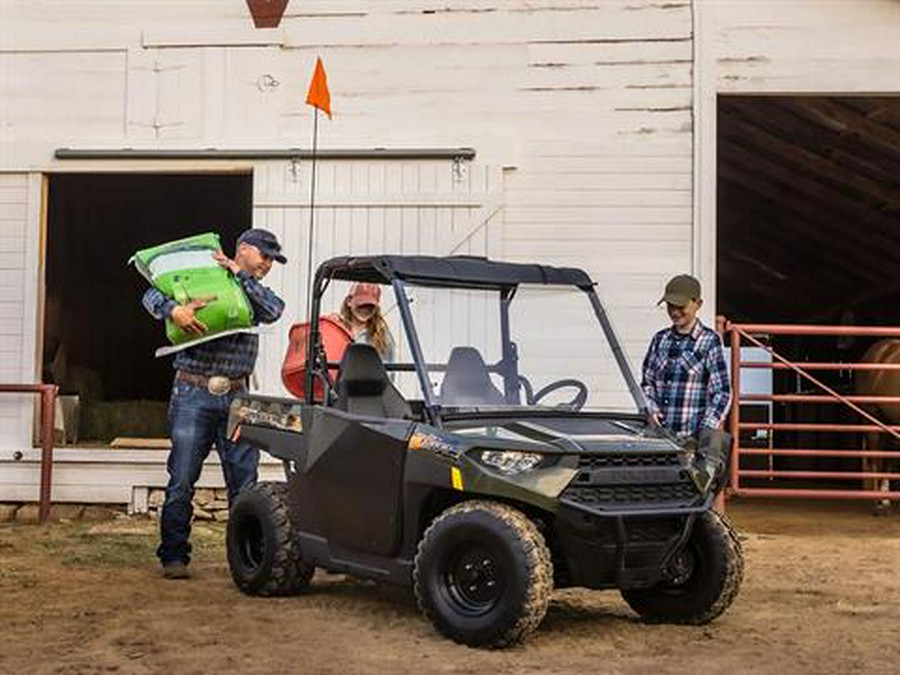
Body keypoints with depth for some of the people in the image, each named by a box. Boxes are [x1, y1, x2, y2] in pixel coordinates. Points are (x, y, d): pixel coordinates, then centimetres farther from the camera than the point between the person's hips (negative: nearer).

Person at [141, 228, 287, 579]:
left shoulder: (253, 294, 16)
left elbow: (275, 310, -5)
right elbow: (152, 295, -3)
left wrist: (240, 275, -6)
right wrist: (174, 309, -23)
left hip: (236, 397, 4)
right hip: (193, 392, -4)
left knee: (245, 482, 3)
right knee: (182, 480, -1)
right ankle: (173, 556, 8)